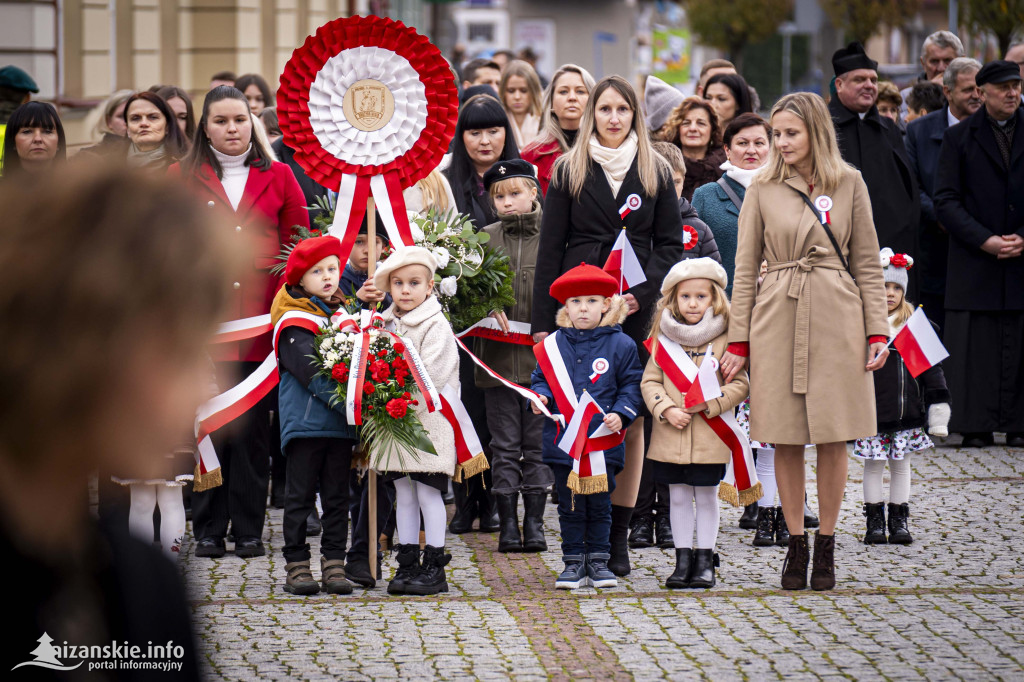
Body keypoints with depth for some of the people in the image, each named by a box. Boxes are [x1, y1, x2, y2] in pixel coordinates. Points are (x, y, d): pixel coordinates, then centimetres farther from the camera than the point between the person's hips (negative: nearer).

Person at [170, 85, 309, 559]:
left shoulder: (278, 177, 10)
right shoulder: (181, 178, 8)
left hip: (261, 320, 1)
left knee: (253, 428, 3)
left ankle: (248, 529, 9)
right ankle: (208, 529, 7)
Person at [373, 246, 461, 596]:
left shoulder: (436, 326, -9)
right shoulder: (387, 325, 12)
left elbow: (429, 376, -17)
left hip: (428, 420, -6)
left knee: (428, 492, -3)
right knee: (403, 494, 10)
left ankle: (434, 567, 2)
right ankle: (407, 564, 15)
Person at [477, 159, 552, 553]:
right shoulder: (486, 238, 7)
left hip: (543, 354, -1)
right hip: (498, 355, 1)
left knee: (538, 443, 4)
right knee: (505, 445, 3)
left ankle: (534, 522, 11)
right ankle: (508, 524, 7)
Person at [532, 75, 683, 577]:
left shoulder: (655, 174, 10)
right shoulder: (568, 172, 8)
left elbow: (671, 244, 9)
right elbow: (550, 249, 5)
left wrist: (643, 290, -8)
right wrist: (543, 319, -2)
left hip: (636, 309, 1)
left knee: (631, 419, -1)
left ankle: (618, 538, 5)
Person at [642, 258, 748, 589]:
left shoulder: (724, 339, -1)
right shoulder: (663, 339, 6)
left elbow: (740, 384, -2)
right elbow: (650, 381, 6)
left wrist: (709, 404, -15)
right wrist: (666, 409, -11)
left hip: (710, 435, -2)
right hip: (671, 435, 2)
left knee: (706, 496, 4)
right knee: (678, 497, 8)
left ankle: (705, 561, 11)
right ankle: (682, 559, 14)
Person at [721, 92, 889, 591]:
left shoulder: (849, 184, 4)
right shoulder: (763, 190, 4)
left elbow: (867, 263, 7)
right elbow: (745, 269, 6)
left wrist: (878, 330, 0)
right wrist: (738, 340, 1)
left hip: (836, 318, 0)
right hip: (778, 320, 0)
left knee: (834, 437, 1)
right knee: (787, 440, 2)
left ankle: (826, 546, 12)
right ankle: (795, 545, 13)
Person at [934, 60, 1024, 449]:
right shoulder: (959, 137, 5)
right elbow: (945, 201, 0)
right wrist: (985, 240, -11)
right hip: (974, 262, -1)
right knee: (974, 345, -3)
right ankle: (976, 427, 1)